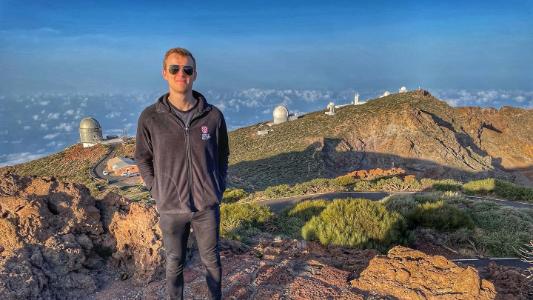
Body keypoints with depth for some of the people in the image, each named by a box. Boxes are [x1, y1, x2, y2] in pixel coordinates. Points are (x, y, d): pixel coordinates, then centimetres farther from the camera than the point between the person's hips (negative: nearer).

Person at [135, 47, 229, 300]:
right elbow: (143, 159, 3)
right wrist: (157, 192, -1)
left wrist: (218, 189, 2)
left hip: (207, 206, 1)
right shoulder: (150, 118, -9)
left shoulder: (213, 115, -7)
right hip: (171, 207, 0)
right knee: (174, 263, 17)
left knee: (211, 260, 18)